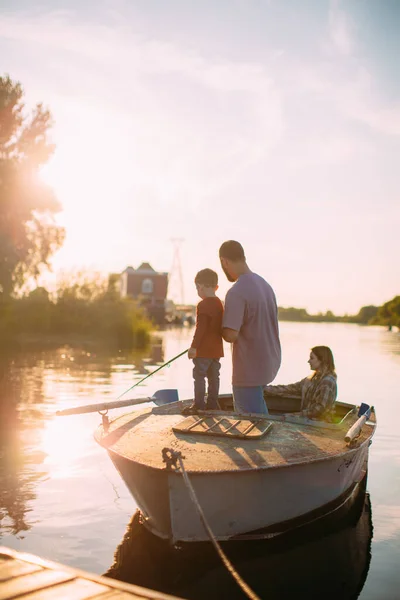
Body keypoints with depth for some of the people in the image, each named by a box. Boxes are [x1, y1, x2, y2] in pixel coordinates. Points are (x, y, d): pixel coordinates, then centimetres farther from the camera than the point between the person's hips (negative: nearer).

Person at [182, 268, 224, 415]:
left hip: (203, 349, -8)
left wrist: (194, 346, -17)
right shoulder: (219, 304, 11)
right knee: (214, 377, 12)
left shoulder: (203, 305, -16)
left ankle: (198, 404, -1)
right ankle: (212, 403, 18)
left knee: (199, 376, -2)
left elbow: (200, 328, -20)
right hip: (216, 349, 8)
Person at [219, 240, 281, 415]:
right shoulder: (265, 284, 7)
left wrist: (221, 327, -3)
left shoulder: (236, 293, -19)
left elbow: (230, 335, -24)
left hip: (249, 369, -8)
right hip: (269, 362, 8)